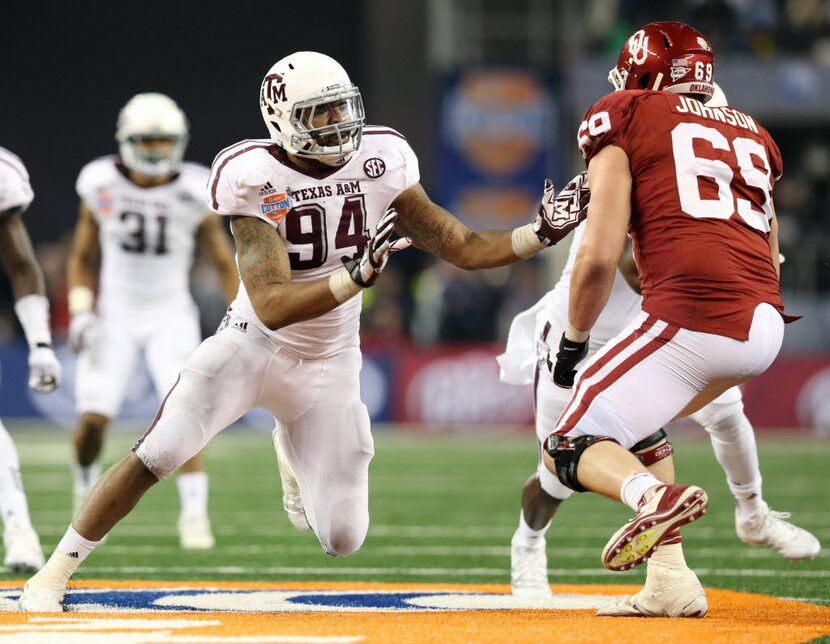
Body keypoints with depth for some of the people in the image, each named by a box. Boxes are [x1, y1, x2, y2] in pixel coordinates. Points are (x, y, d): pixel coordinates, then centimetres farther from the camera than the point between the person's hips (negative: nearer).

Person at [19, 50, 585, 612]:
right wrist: (358, 275, -41)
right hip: (253, 345, -3)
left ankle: (295, 447, 33)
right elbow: (272, 307, -28)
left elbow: (464, 249, -3)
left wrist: (544, 234, -16)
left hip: (327, 366, 3)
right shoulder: (254, 179, -20)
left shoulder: (380, 160, -9)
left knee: (343, 540, -1)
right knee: (158, 453, -23)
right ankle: (57, 569, -4)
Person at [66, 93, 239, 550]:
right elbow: (82, 258, 6)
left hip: (170, 317, -1)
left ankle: (194, 513, -15)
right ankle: (86, 482, 24)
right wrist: (81, 312, -7)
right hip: (114, 316, 1)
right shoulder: (102, 189, -7)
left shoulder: (193, 194, -10)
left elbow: (224, 263, 0)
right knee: (93, 417, -8)